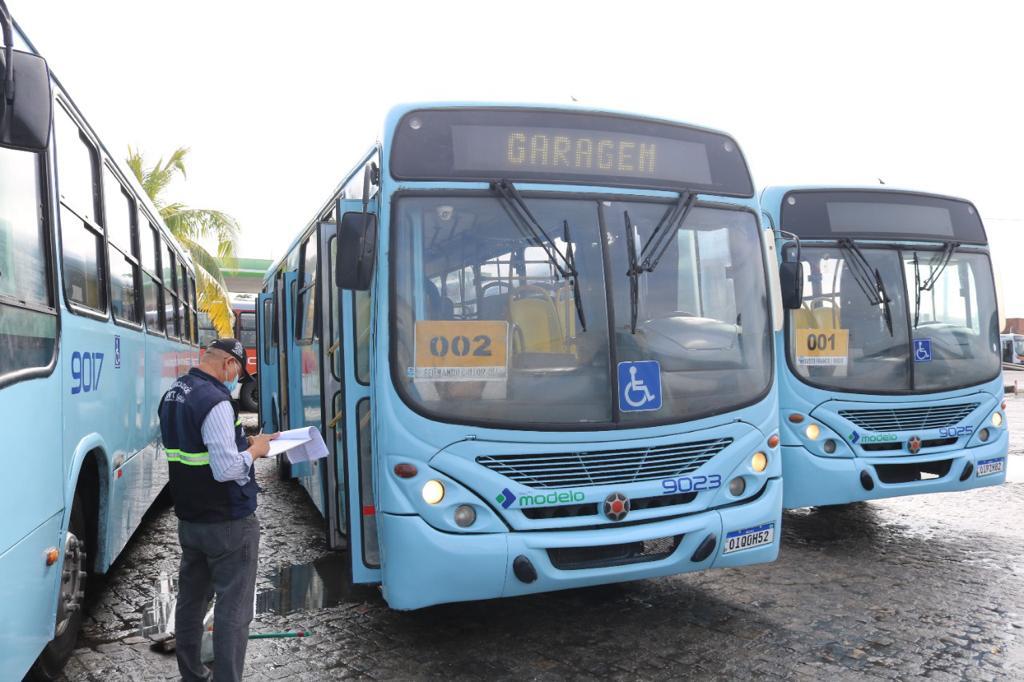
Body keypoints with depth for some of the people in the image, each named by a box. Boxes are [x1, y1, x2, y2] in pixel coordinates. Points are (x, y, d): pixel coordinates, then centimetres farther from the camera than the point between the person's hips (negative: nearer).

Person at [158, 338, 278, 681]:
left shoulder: (172, 395, 7)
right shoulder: (215, 401, -22)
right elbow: (227, 470, -26)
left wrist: (239, 442, 12)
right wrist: (255, 449, -9)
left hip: (189, 519, 9)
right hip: (229, 524, -9)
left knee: (190, 601, 20)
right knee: (233, 610, 0)